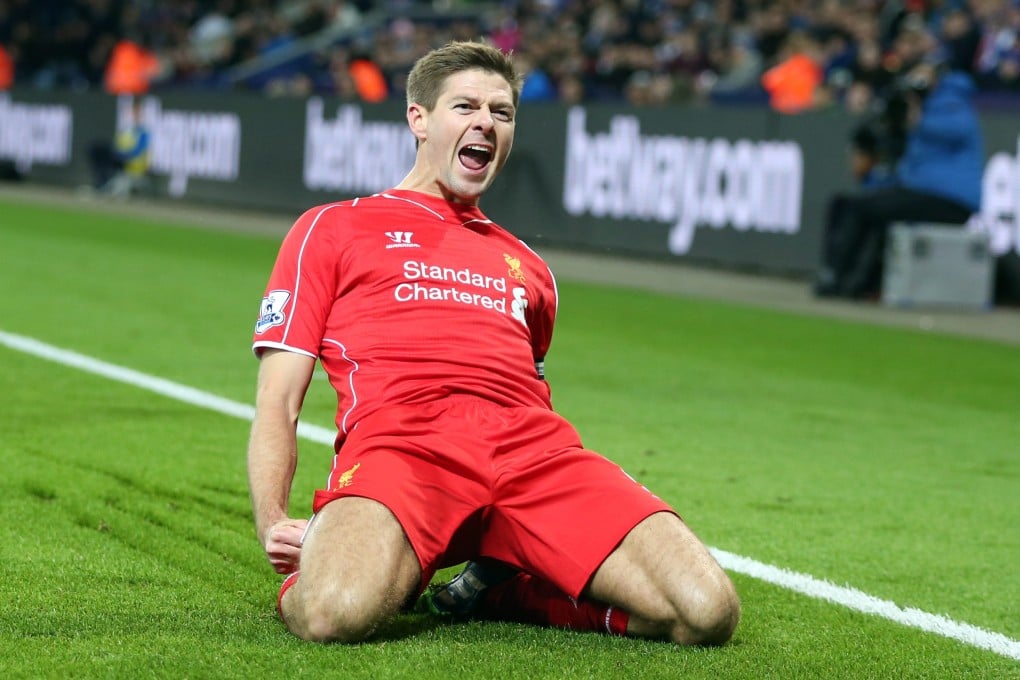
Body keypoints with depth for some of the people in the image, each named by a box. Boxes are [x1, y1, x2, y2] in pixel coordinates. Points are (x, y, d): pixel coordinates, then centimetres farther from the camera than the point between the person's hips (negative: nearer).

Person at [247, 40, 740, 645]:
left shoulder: (526, 266, 35)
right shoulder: (332, 229, 23)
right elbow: (278, 403, 14)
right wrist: (273, 523, -4)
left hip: (530, 445, 5)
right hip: (398, 439, -4)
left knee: (708, 612, -20)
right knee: (338, 614, -39)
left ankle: (502, 591, 4)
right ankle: (395, 573, -1)